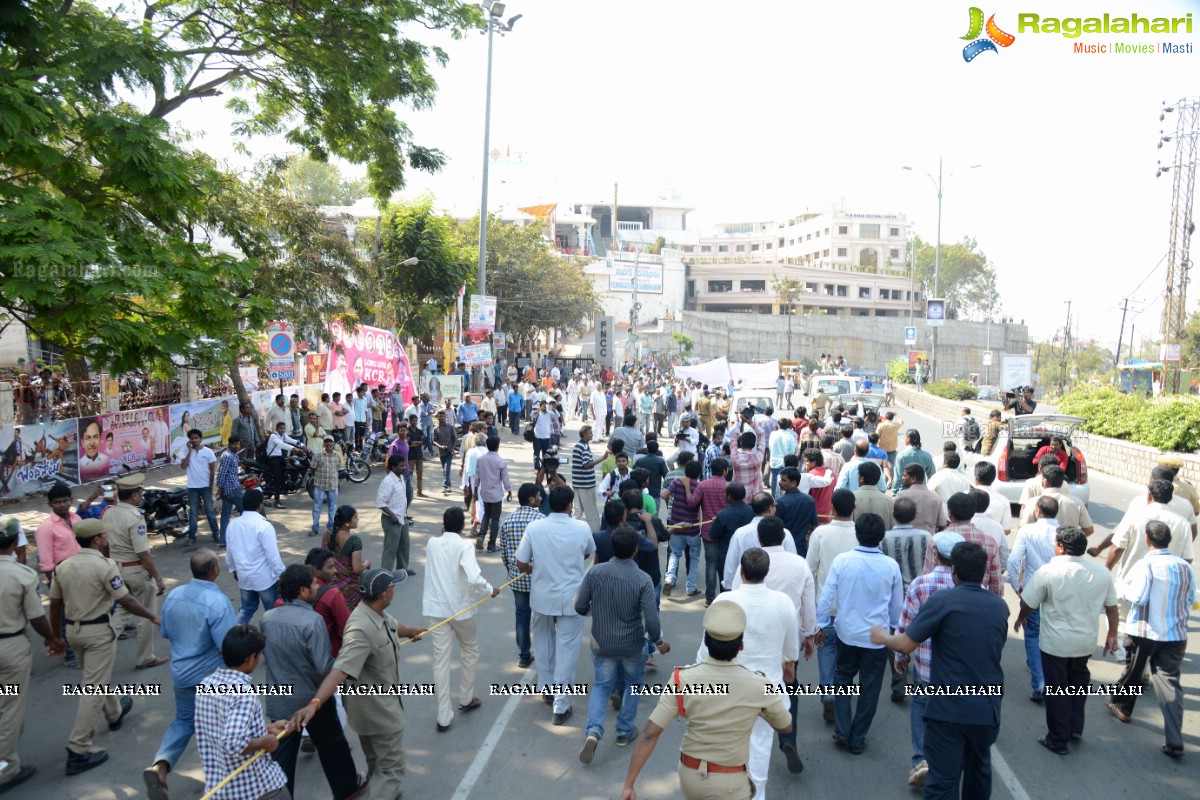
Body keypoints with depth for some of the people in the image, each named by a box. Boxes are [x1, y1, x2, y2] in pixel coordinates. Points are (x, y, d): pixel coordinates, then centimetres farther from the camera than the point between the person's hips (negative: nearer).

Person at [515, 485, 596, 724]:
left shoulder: (534, 528, -12)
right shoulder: (582, 528, -11)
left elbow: (521, 564, -7)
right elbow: (588, 554, 9)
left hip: (542, 596, 2)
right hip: (570, 598, -1)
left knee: (543, 643, 24)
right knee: (566, 650, 6)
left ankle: (546, 688, 38)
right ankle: (561, 705, 8)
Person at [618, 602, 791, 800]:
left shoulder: (683, 679, -19)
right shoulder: (758, 685, -21)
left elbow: (650, 734, -20)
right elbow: (785, 726, -2)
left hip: (690, 774, 3)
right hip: (730, 783, -3)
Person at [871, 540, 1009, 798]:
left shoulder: (941, 600, -16)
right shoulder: (1000, 607, 1)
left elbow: (906, 643, -14)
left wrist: (882, 637, 6)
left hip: (949, 708, -5)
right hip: (987, 708, 5)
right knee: (978, 770, 26)